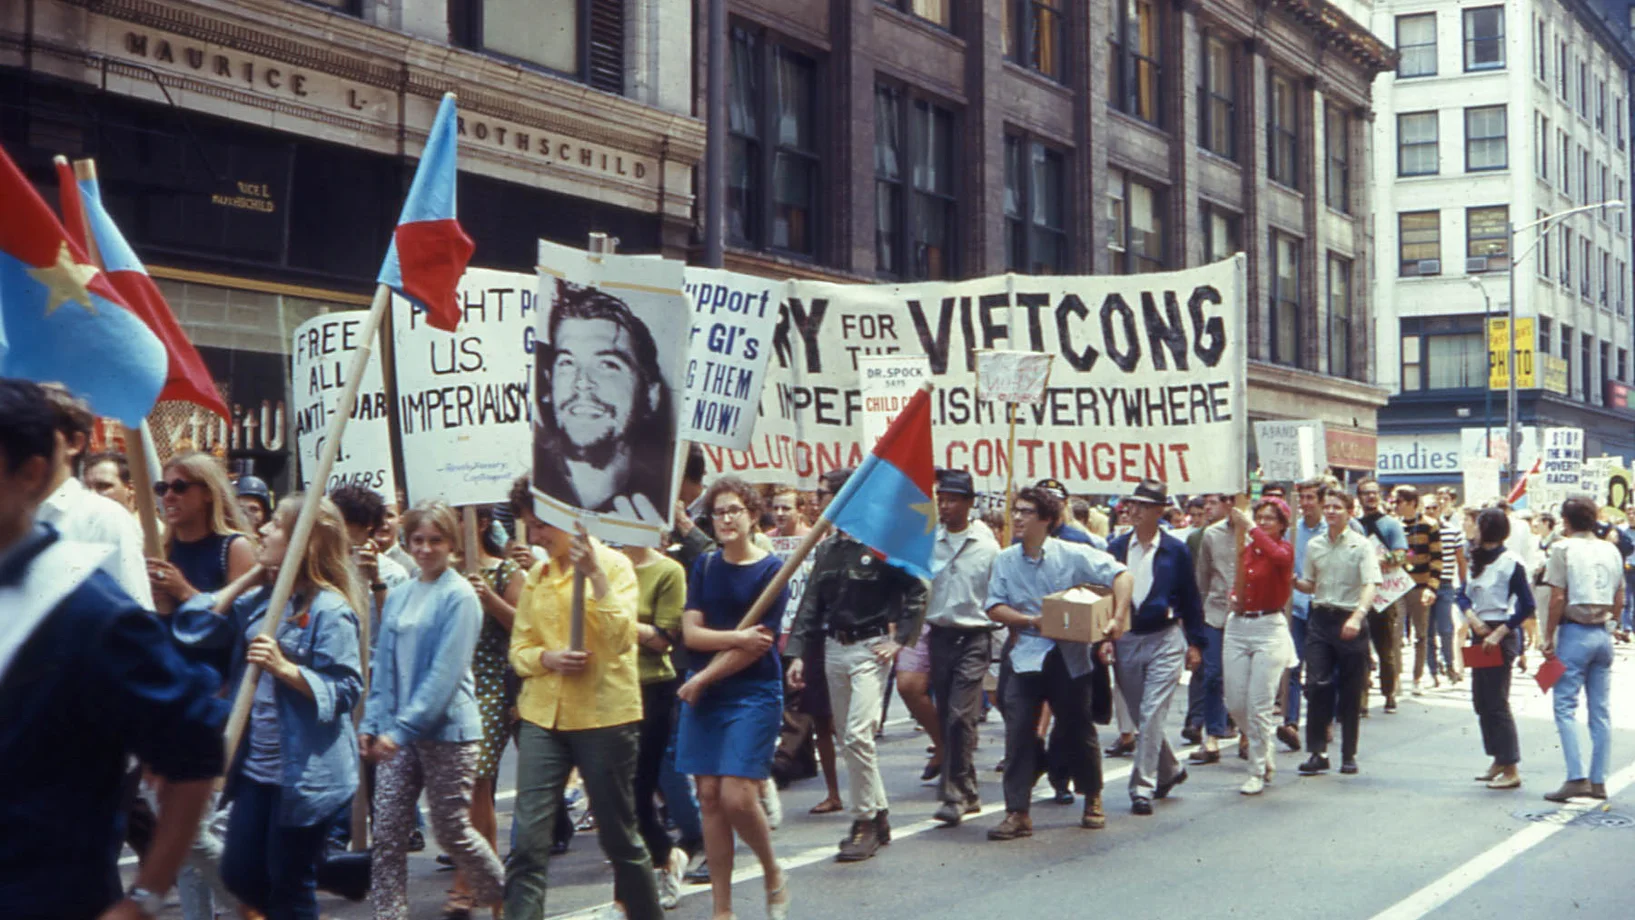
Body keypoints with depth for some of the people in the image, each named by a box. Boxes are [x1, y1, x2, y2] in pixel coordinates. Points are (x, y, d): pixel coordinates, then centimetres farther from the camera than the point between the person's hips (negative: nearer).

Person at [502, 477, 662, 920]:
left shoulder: (613, 564, -3)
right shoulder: (535, 576, 10)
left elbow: (621, 638, -15)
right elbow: (519, 648, 10)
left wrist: (595, 574, -21)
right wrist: (548, 658, -11)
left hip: (605, 714, -4)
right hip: (543, 715, 4)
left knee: (618, 835, 8)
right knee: (528, 837, -5)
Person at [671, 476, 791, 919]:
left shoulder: (771, 569, -6)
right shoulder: (704, 566, 8)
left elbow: (757, 646, -11)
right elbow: (691, 633, -1)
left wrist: (701, 679, -8)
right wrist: (738, 637, -17)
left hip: (753, 695, -5)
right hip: (703, 697, 5)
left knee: (737, 796, -13)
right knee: (709, 796, 3)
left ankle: (773, 874, 15)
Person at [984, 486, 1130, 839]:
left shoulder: (1073, 555, -5)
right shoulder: (1005, 560, 3)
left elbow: (1120, 575, -5)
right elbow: (994, 607, 2)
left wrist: (1118, 618, -17)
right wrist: (1029, 619, -15)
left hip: (1071, 655, -2)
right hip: (1026, 654, 2)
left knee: (1077, 730, 10)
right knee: (1018, 731, -7)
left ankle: (1093, 799, 32)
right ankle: (1017, 813, -2)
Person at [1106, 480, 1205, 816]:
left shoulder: (1176, 551, -1)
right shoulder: (1116, 548, 3)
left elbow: (1190, 599, 5)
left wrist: (1195, 643, 4)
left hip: (1164, 640, -3)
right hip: (1125, 640, 3)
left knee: (1151, 716, -10)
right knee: (1140, 717, 12)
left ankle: (1142, 788, -6)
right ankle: (1169, 770, 34)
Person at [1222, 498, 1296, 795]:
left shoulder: (1284, 548, -4)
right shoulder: (1246, 550, 10)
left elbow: (1279, 557, -29)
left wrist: (1250, 528, -29)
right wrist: (1234, 600, 3)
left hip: (1269, 629, -5)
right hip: (1237, 627, 5)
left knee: (1260, 705, -7)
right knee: (1235, 704, 6)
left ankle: (1257, 772, 5)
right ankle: (1265, 755, 28)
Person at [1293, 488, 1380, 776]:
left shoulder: (1361, 546, -4)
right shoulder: (1314, 546, 10)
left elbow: (1371, 585, -16)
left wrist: (1357, 616, -31)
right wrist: (1293, 582, -3)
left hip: (1351, 622, -3)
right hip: (1321, 619, 3)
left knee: (1351, 692, 4)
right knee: (1316, 685, -7)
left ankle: (1349, 755, 15)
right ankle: (1317, 752, -2)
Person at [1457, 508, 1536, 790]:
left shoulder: (1509, 563, -13)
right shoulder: (1477, 559, 11)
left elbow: (1526, 606, -15)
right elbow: (1464, 595, 12)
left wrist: (1499, 634, -19)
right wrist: (1472, 616, -8)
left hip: (1501, 636, -8)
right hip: (1480, 634, 8)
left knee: (1496, 702, -7)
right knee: (1481, 701, 12)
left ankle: (1511, 770, -2)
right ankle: (1498, 761, 22)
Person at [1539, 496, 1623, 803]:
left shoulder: (1563, 548, -8)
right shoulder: (1611, 550, 9)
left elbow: (1557, 598, -12)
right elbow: (1619, 601, 11)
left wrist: (1548, 637, -6)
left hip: (1575, 632, -6)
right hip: (1603, 634, 6)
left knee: (1565, 707, -3)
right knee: (1600, 710, 8)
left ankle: (1576, 778, -12)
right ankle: (1598, 781, 12)